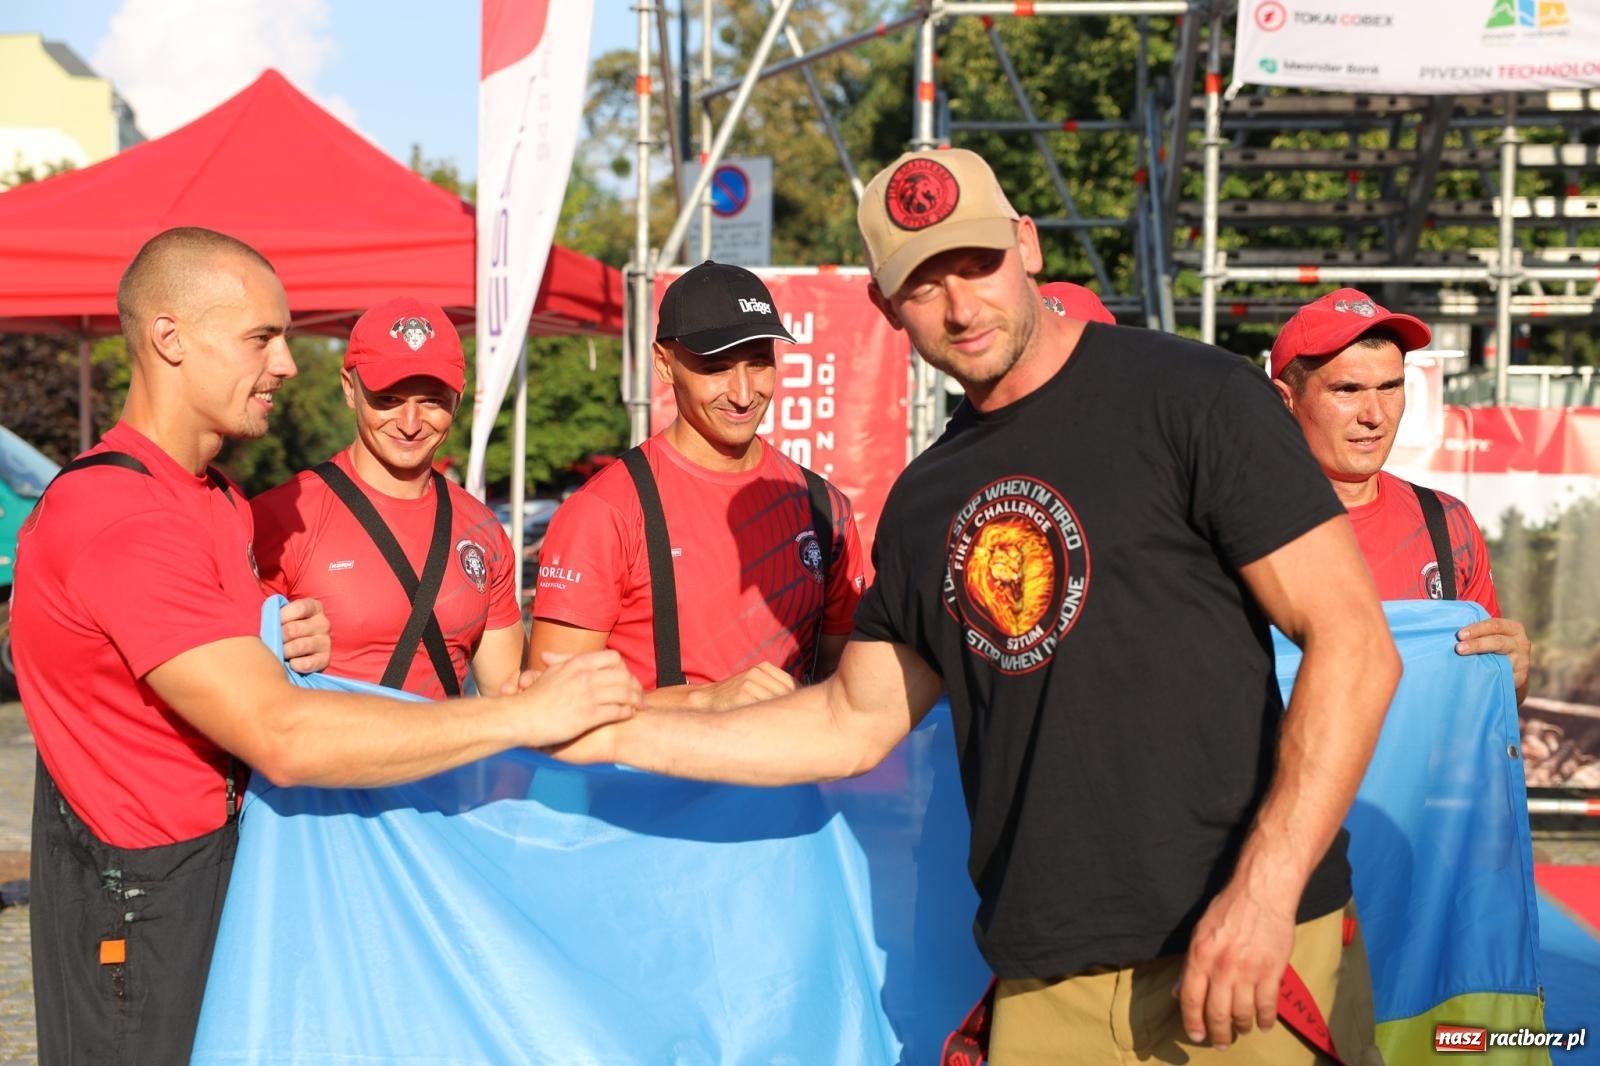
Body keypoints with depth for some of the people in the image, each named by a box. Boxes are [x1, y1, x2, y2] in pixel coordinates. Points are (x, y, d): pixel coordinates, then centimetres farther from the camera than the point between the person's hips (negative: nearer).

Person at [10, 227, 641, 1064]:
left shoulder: (216, 497, 11)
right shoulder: (119, 517, -22)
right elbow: (282, 740, -30)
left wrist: (286, 655, -1)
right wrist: (525, 716, -29)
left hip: (221, 857, 9)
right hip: (141, 894, -9)